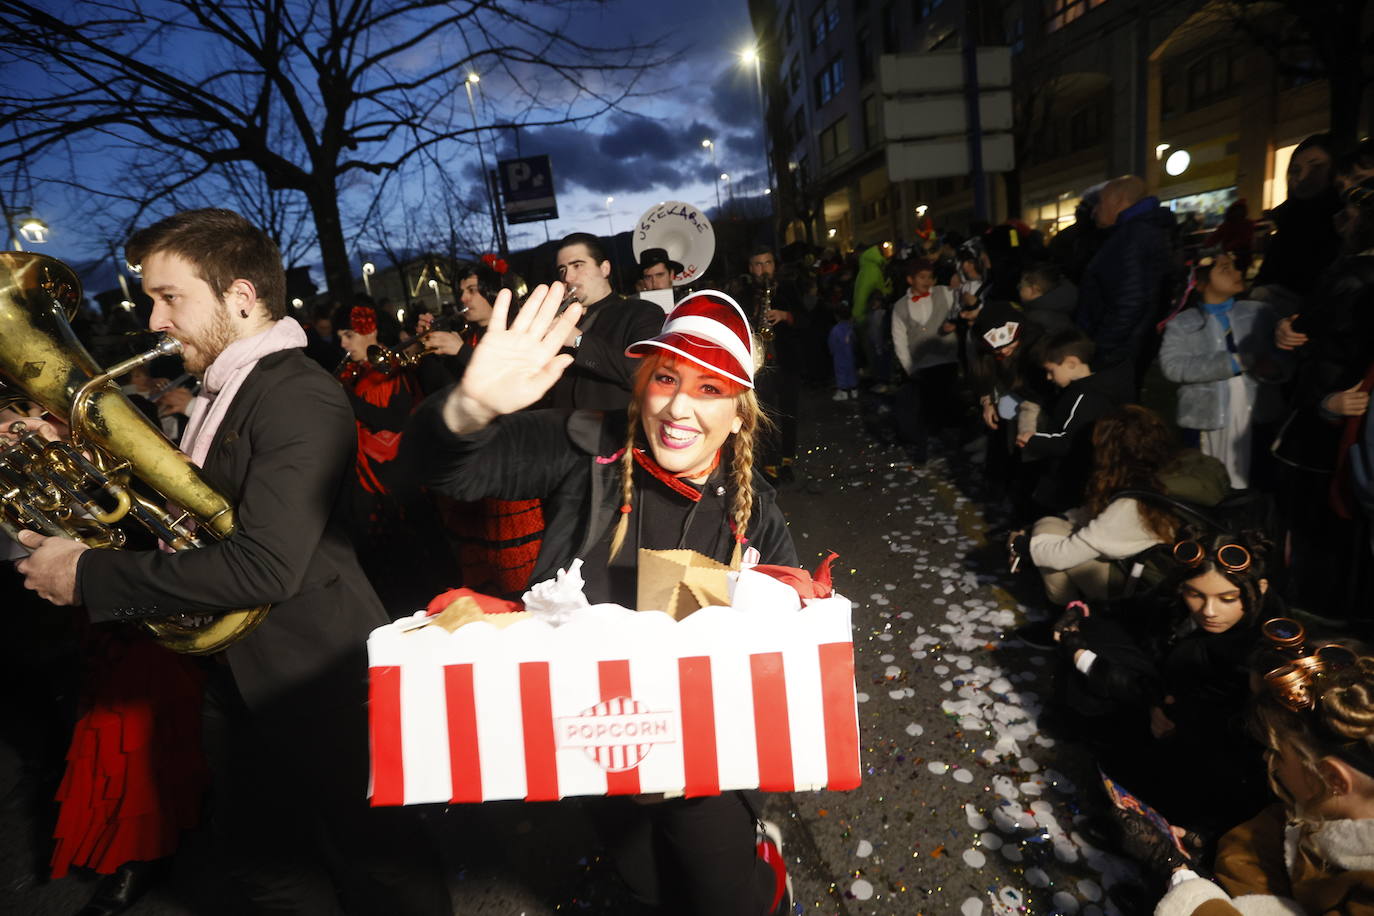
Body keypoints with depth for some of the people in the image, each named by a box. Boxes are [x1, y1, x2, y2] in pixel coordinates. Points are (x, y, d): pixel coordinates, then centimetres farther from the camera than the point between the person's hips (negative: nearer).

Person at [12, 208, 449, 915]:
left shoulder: (301, 398, -22)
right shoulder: (222, 391, 9)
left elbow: (266, 565, -30)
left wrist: (90, 575, -22)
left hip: (312, 674, -9)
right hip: (236, 672, 9)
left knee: (379, 855, 11)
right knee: (256, 859, 24)